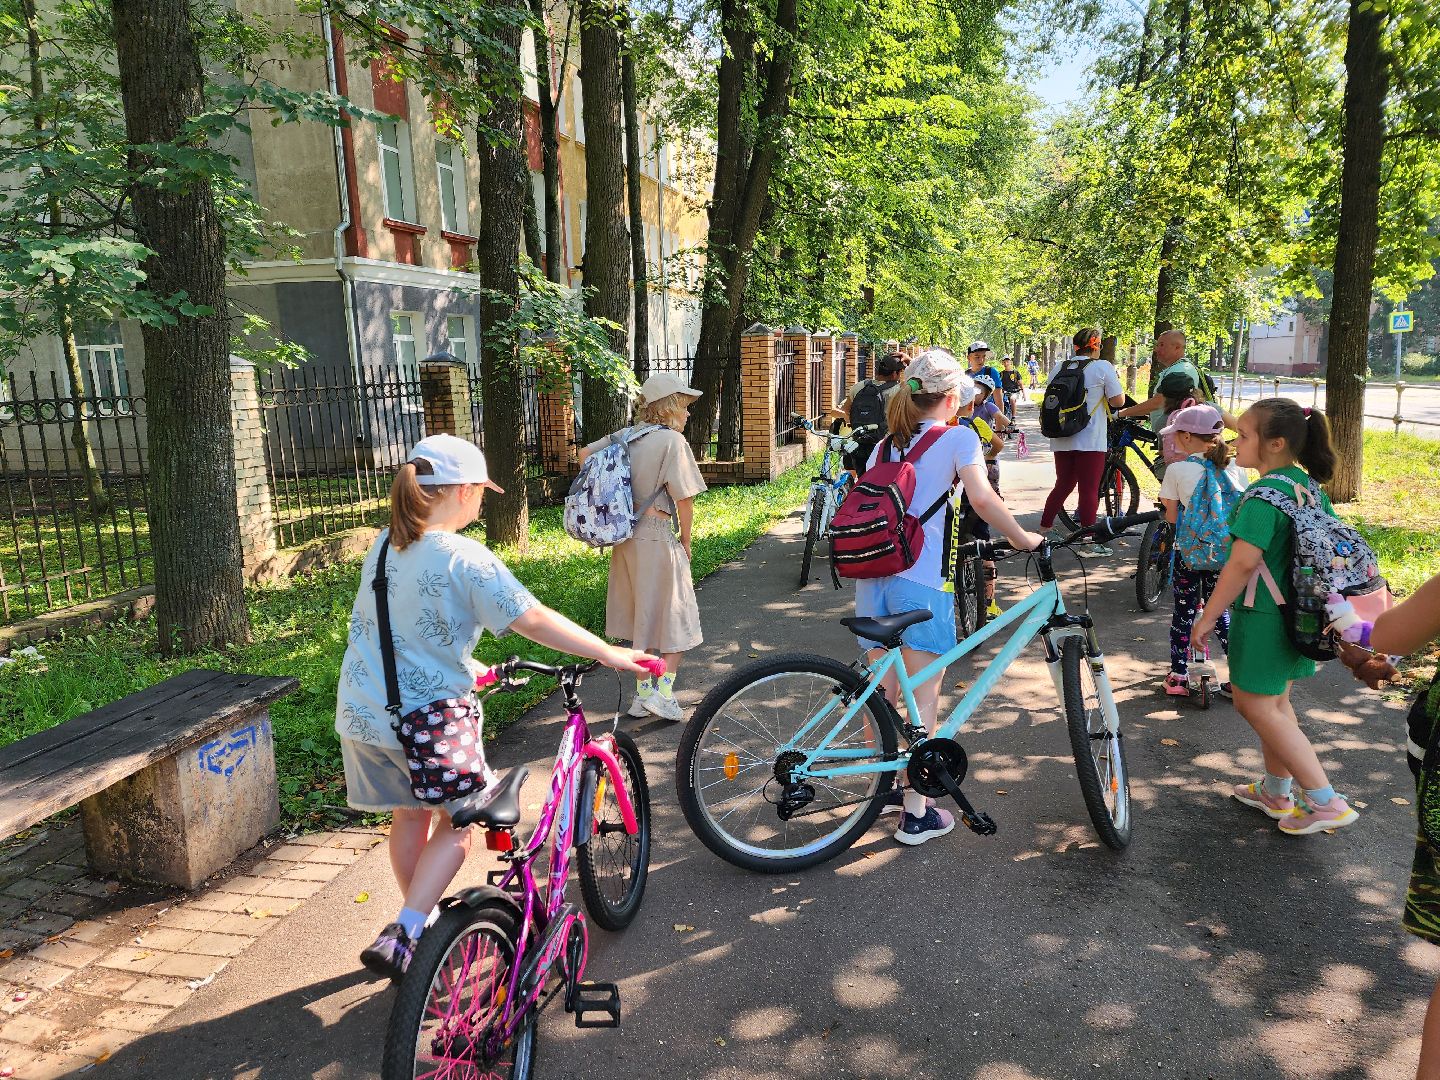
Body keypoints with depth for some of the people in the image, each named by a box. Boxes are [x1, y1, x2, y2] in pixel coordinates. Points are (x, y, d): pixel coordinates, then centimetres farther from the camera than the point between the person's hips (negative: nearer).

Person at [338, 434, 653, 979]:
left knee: (410, 817, 23)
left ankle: (419, 923, 39)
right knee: (456, 823, 13)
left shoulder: (383, 547, 6)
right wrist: (610, 654, -18)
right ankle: (401, 937, 5)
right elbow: (535, 620, -23)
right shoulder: (463, 557, -18)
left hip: (361, 714, 7)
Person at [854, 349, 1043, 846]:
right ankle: (916, 814, 10)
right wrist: (1022, 538, -2)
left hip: (871, 574, 6)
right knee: (925, 697, 4)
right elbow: (982, 498, -14)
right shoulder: (957, 437, -1)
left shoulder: (885, 445, 16)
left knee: (882, 690, 17)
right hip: (921, 581, -6)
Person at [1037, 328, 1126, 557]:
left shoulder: (1059, 368, 9)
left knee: (1063, 485, 17)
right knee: (1089, 489, -1)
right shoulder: (1103, 367, -6)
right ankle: (1088, 543, 2)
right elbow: (1118, 401, -6)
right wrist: (1116, 380, 9)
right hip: (1091, 440, -5)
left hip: (1061, 440, 5)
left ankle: (1043, 530, 19)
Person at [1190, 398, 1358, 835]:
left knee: (1256, 705, 2)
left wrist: (1208, 615, -19)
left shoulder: (1264, 494, -22)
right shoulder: (1308, 485, 6)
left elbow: (1244, 561, -27)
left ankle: (1326, 802, 4)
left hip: (1264, 614, -9)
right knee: (1276, 701, 20)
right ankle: (1278, 791, 33)